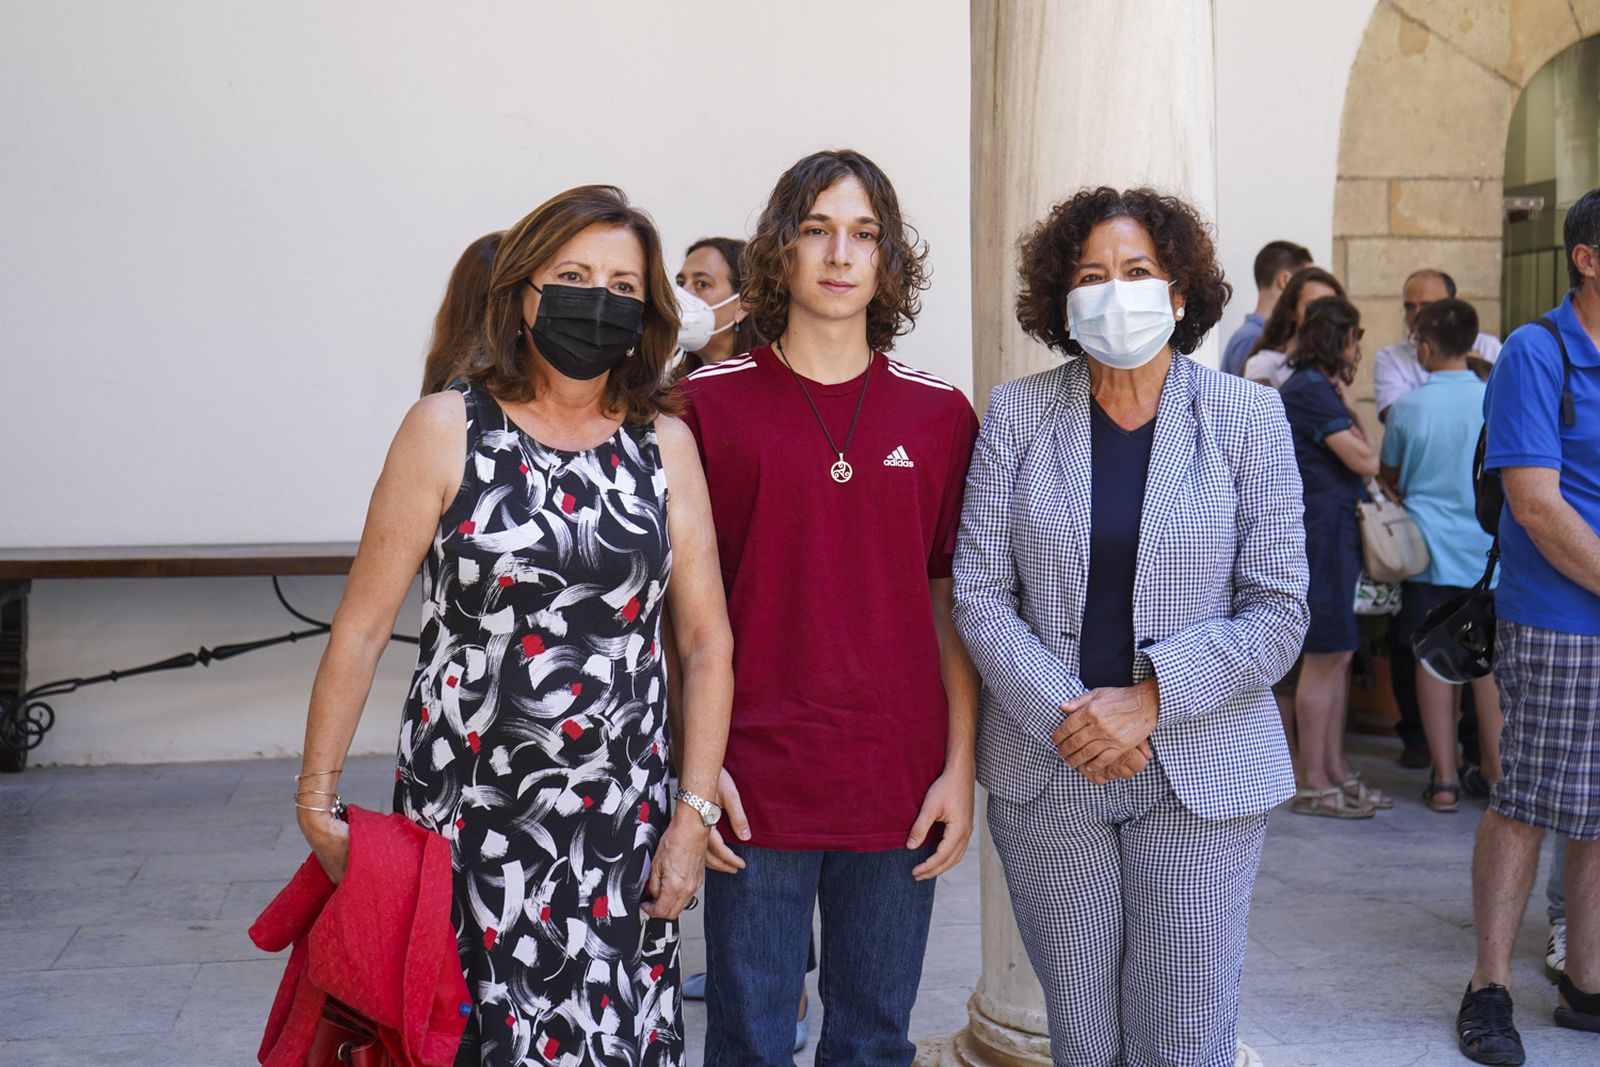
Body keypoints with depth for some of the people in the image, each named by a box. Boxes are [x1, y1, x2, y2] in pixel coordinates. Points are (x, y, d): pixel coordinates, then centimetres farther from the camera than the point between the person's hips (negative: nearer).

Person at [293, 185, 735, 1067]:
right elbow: (361, 628, -3)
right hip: (466, 813, -2)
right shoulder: (448, 429, -3)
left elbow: (707, 640, 5)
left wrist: (694, 815, 1)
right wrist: (317, 801, -3)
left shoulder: (666, 444, 4)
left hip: (620, 820, 3)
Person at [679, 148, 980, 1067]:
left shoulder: (940, 415, 5)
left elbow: (953, 602, 6)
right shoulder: (710, 403, -1)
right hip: (758, 781, -2)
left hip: (900, 785, 2)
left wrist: (961, 766, 1)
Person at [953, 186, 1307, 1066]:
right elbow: (979, 594, -1)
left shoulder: (1247, 417, 0)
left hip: (1201, 772, -1)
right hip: (1045, 772, 1)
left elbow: (1277, 612, -3)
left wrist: (1151, 700, -14)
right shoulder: (1016, 414, 2)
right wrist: (1066, 716, -13)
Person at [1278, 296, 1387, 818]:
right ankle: (1313, 785, 1)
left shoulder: (1314, 388, 19)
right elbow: (1365, 461, -15)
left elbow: (1361, 461, 19)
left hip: (1334, 531, 11)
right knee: (1325, 658, -6)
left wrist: (1351, 415, 5)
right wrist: (1353, 413, -3)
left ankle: (1336, 771, 20)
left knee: (1337, 657, 13)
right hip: (1321, 533, -11)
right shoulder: (1311, 390, -14)